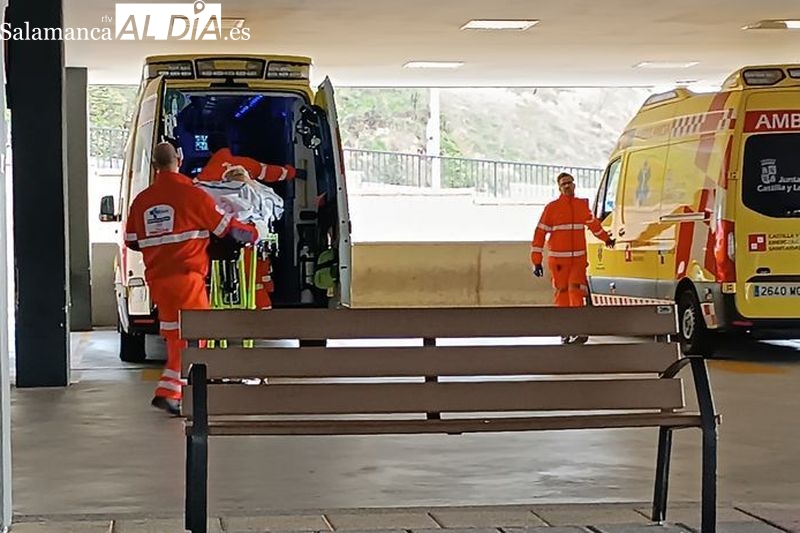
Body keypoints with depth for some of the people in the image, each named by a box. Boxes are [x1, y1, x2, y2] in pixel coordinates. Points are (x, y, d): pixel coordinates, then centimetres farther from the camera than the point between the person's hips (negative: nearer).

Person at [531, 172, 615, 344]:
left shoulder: (582, 205, 9)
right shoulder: (552, 207, -1)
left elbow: (593, 223, 29)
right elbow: (540, 233, -1)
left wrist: (607, 239, 43)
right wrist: (536, 262, -5)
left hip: (579, 258, 2)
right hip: (558, 259, -2)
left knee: (576, 291, -12)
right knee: (562, 293, 2)